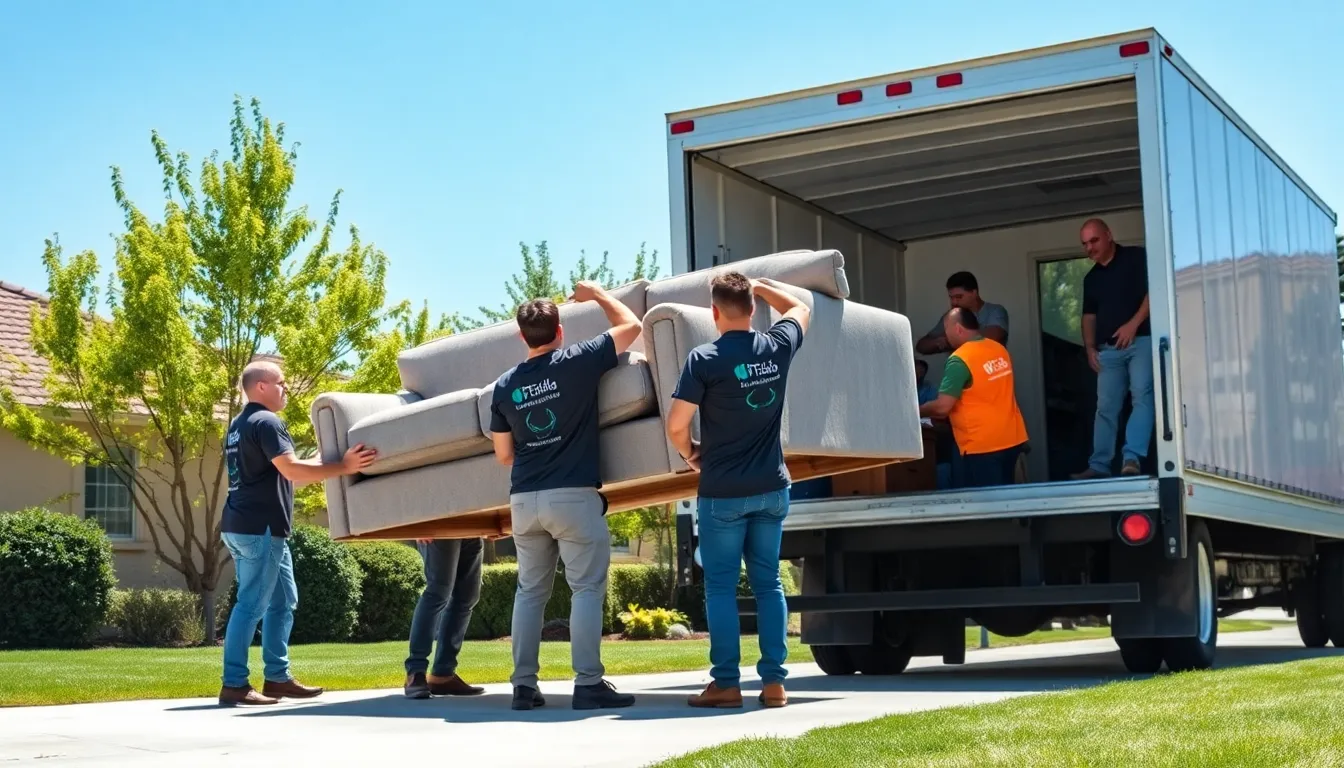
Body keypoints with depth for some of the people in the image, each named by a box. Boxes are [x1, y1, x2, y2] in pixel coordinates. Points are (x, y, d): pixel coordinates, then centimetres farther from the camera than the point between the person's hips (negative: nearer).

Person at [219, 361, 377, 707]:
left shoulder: (238, 425, 20)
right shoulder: (267, 422, -12)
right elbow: (290, 470, -23)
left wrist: (322, 462, 24)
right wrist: (343, 467, -20)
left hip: (244, 525, 10)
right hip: (260, 527, -10)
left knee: (283, 601, 14)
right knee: (252, 605, -8)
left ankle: (278, 678, 15)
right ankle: (234, 684, -7)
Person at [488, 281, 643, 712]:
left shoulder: (505, 386, 5)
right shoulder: (576, 363, -6)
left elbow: (503, 454, 13)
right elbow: (631, 325, 6)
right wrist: (597, 295, 20)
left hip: (524, 499, 4)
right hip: (574, 496, -4)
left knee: (530, 591, 12)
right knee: (587, 588, -1)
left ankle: (523, 685, 11)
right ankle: (588, 684, -5)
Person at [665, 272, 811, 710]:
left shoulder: (704, 360, -14)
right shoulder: (777, 348, 0)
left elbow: (676, 425, -14)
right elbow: (800, 309, 22)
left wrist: (689, 454, 5)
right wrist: (760, 286, 28)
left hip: (723, 492, -4)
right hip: (771, 488, 4)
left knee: (720, 587, 3)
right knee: (768, 583, 10)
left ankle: (726, 683, 4)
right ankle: (774, 681, 8)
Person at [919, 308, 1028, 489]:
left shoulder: (959, 360, -16)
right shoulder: (999, 350, 8)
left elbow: (942, 407, -19)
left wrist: (918, 412, 0)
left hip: (983, 446, -8)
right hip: (1012, 439, 8)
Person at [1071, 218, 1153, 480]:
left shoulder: (1136, 258, 1)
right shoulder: (1091, 278, 19)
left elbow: (1154, 291, -8)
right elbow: (1089, 314, 22)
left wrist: (1133, 324, -16)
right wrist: (1090, 347, 8)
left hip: (1141, 341, -6)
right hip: (1108, 349, 6)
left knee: (1142, 397, -17)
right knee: (1106, 407, 3)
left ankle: (1132, 459, -26)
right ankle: (1099, 466, 4)